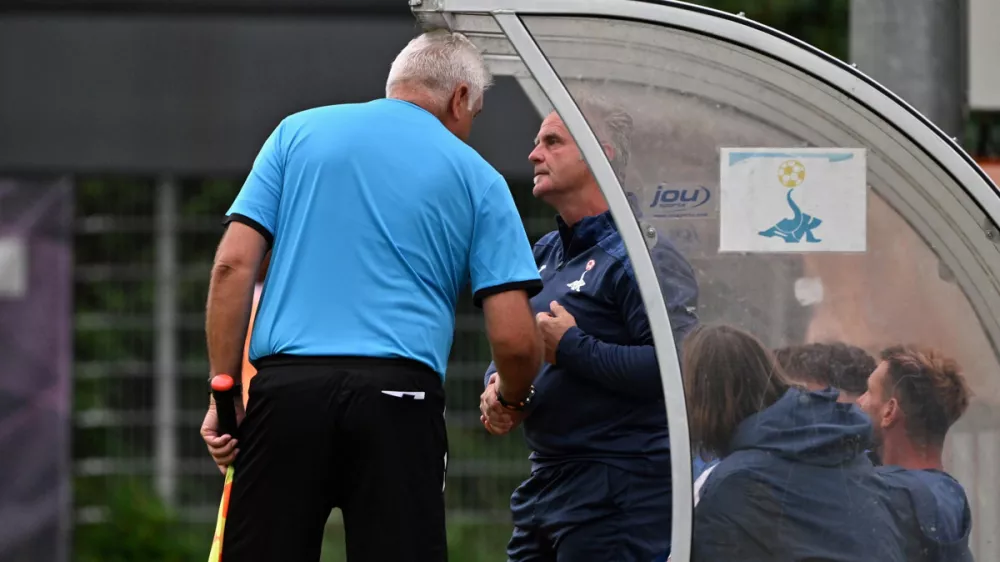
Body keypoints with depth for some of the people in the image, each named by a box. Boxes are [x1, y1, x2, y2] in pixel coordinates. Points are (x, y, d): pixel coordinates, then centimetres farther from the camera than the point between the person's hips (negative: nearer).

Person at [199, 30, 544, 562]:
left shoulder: (298, 133, 15)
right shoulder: (475, 177, 11)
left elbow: (234, 265, 5)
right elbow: (514, 338, 4)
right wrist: (510, 399, 26)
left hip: (286, 385, 1)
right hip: (398, 396, -1)